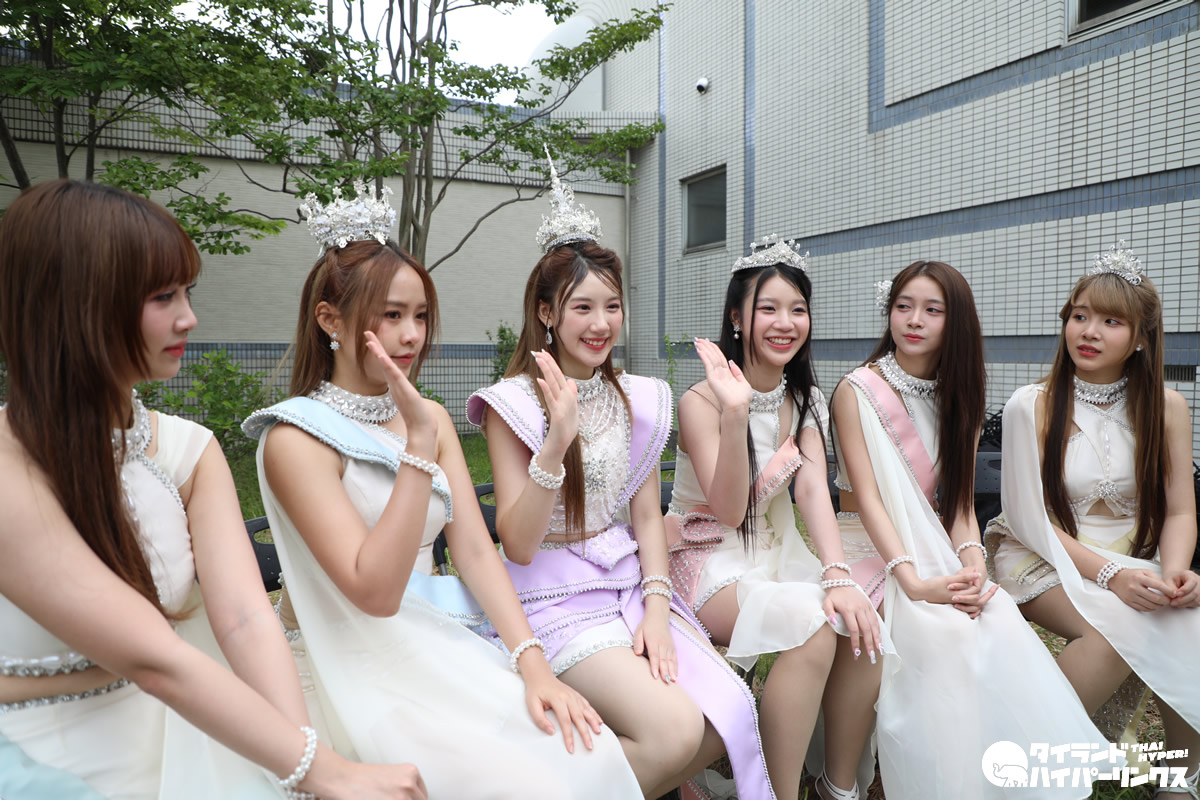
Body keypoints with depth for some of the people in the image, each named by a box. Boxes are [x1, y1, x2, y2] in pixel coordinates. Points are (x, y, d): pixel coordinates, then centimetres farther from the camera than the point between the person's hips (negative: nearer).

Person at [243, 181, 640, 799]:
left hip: (440, 646, 6)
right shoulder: (296, 438, -13)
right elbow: (374, 591, -21)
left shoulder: (432, 418, 7)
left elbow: (474, 550, 0)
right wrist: (418, 444, -26)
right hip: (354, 671, -5)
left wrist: (533, 663, -12)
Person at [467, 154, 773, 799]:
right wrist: (558, 440, -26)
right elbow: (519, 544, -13)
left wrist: (655, 606, -6)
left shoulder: (637, 399, 8)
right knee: (675, 730, -20)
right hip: (557, 597, -5)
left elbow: (647, 516, 9)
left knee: (730, 712, -13)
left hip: (631, 583, 5)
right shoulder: (514, 402, -8)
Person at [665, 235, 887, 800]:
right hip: (708, 561, -6)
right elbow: (728, 511, -22)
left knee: (863, 622, -18)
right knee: (811, 624, -29)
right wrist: (736, 413, -36)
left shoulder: (806, 400, 4)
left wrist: (838, 576, -26)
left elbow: (814, 490, -9)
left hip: (778, 553, 6)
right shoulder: (702, 401, -14)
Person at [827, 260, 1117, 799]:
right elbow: (867, 497, -15)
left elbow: (959, 498, 5)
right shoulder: (858, 391, -8)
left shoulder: (958, 398, 10)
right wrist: (914, 583, -27)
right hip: (872, 549, -4)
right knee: (942, 634, -29)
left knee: (1002, 627, -23)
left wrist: (972, 561, -16)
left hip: (937, 550, 5)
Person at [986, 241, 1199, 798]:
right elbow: (1028, 518, -10)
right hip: (1043, 560, -3)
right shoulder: (1032, 405, -8)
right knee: (1128, 626, -31)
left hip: (1133, 562, 4)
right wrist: (1109, 574, -23)